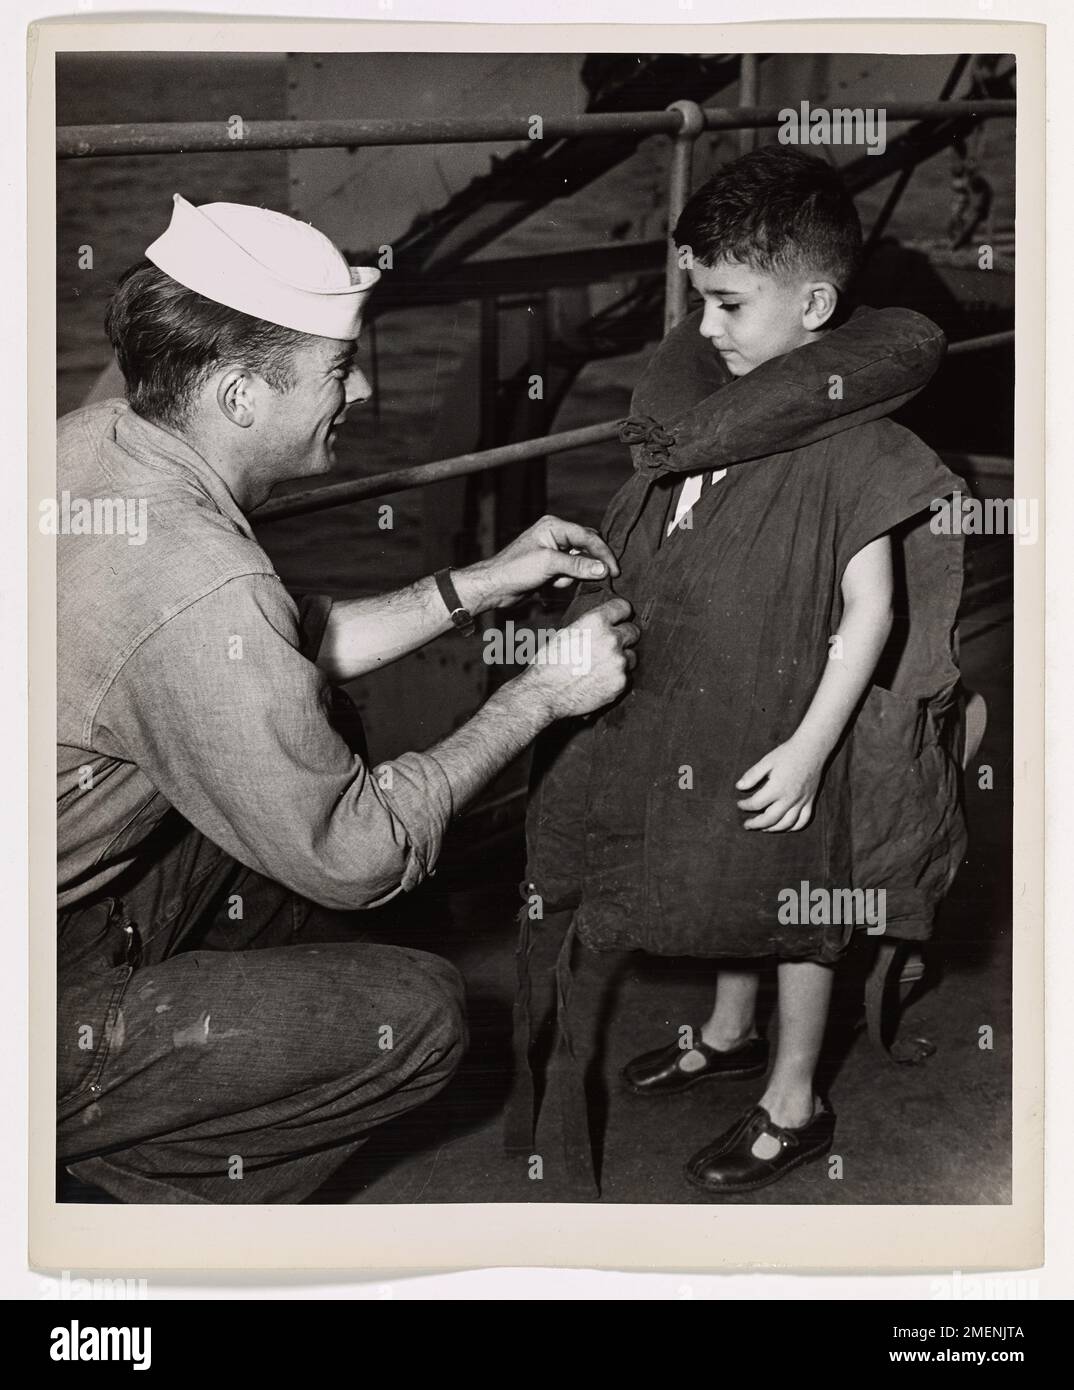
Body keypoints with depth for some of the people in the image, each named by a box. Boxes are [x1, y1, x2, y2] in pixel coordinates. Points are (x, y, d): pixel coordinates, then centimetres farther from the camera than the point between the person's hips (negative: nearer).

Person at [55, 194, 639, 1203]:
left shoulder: (91, 446, -3)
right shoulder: (197, 593, -31)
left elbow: (288, 654, 12)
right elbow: (357, 857, -19)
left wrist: (483, 583, 9)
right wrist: (539, 696, -8)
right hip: (41, 1019, -9)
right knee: (418, 1011, -5)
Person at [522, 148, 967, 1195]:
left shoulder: (848, 442, -23)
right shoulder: (717, 400, 0)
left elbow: (870, 611, -22)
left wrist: (808, 746, -23)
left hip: (787, 717, -7)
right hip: (699, 702, 7)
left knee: (795, 907, 10)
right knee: (728, 883, 24)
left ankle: (794, 1105, 28)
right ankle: (728, 1034, 47)